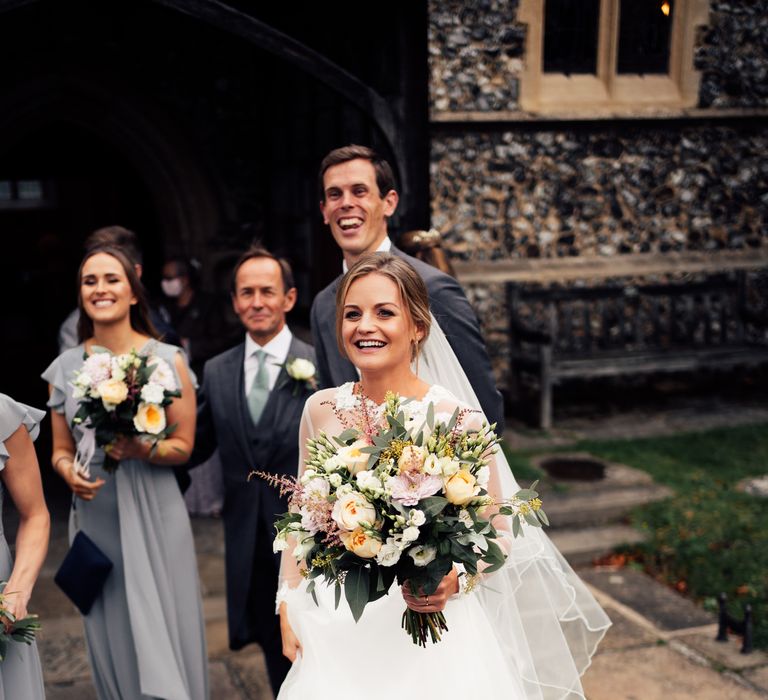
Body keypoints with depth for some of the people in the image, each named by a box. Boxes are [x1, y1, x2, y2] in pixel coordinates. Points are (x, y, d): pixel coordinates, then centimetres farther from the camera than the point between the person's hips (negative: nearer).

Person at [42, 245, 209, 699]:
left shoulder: (167, 359, -6)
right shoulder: (64, 368, 2)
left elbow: (183, 446, -3)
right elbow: (62, 448, 10)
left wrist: (144, 449, -22)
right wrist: (68, 471, -12)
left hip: (155, 515, -2)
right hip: (95, 518, 3)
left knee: (165, 634, 6)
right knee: (112, 638, 13)